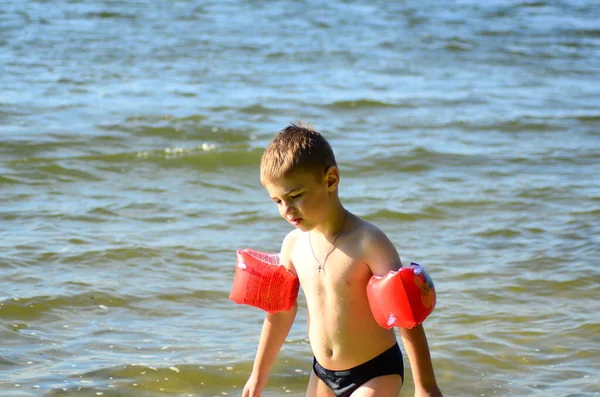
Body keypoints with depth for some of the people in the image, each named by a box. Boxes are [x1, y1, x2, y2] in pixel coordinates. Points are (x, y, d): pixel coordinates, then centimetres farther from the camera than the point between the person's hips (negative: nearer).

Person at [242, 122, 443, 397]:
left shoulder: (367, 242, -20)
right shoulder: (293, 245, -2)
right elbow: (281, 310, 13)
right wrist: (259, 374, 21)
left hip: (375, 373, -7)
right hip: (323, 374, 7)